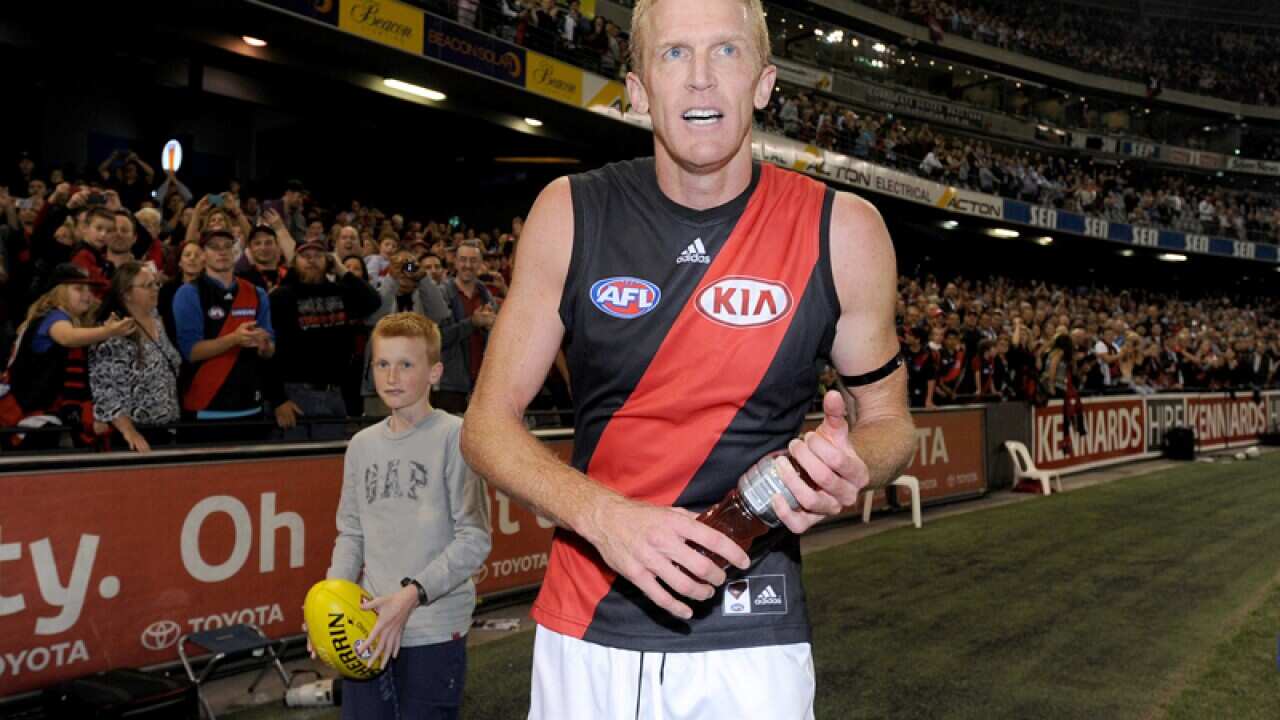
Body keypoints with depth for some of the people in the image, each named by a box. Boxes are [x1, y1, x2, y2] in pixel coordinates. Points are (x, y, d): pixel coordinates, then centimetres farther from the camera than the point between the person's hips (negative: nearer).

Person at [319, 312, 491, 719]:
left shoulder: (455, 436, -9)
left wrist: (413, 594, -18)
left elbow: (474, 539, -11)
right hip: (369, 626, 5)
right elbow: (352, 534, 13)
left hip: (434, 633, -5)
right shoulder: (362, 444, 9)